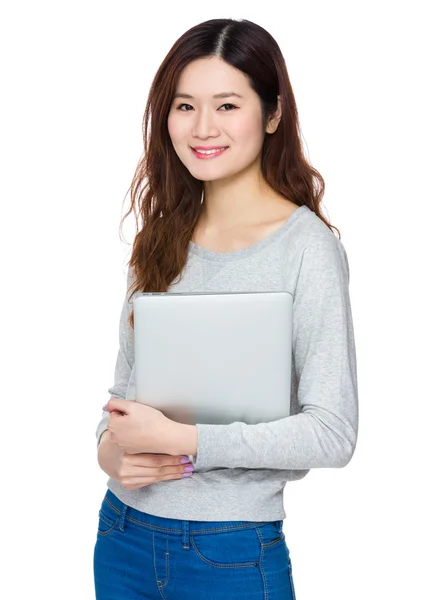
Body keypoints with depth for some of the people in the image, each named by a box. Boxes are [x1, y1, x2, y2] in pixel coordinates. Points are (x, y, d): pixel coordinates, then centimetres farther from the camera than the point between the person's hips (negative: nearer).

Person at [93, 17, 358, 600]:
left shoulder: (307, 246, -14)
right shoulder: (162, 238, 4)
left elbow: (332, 433, -18)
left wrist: (179, 438, -19)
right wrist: (110, 448, -8)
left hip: (231, 553, -5)